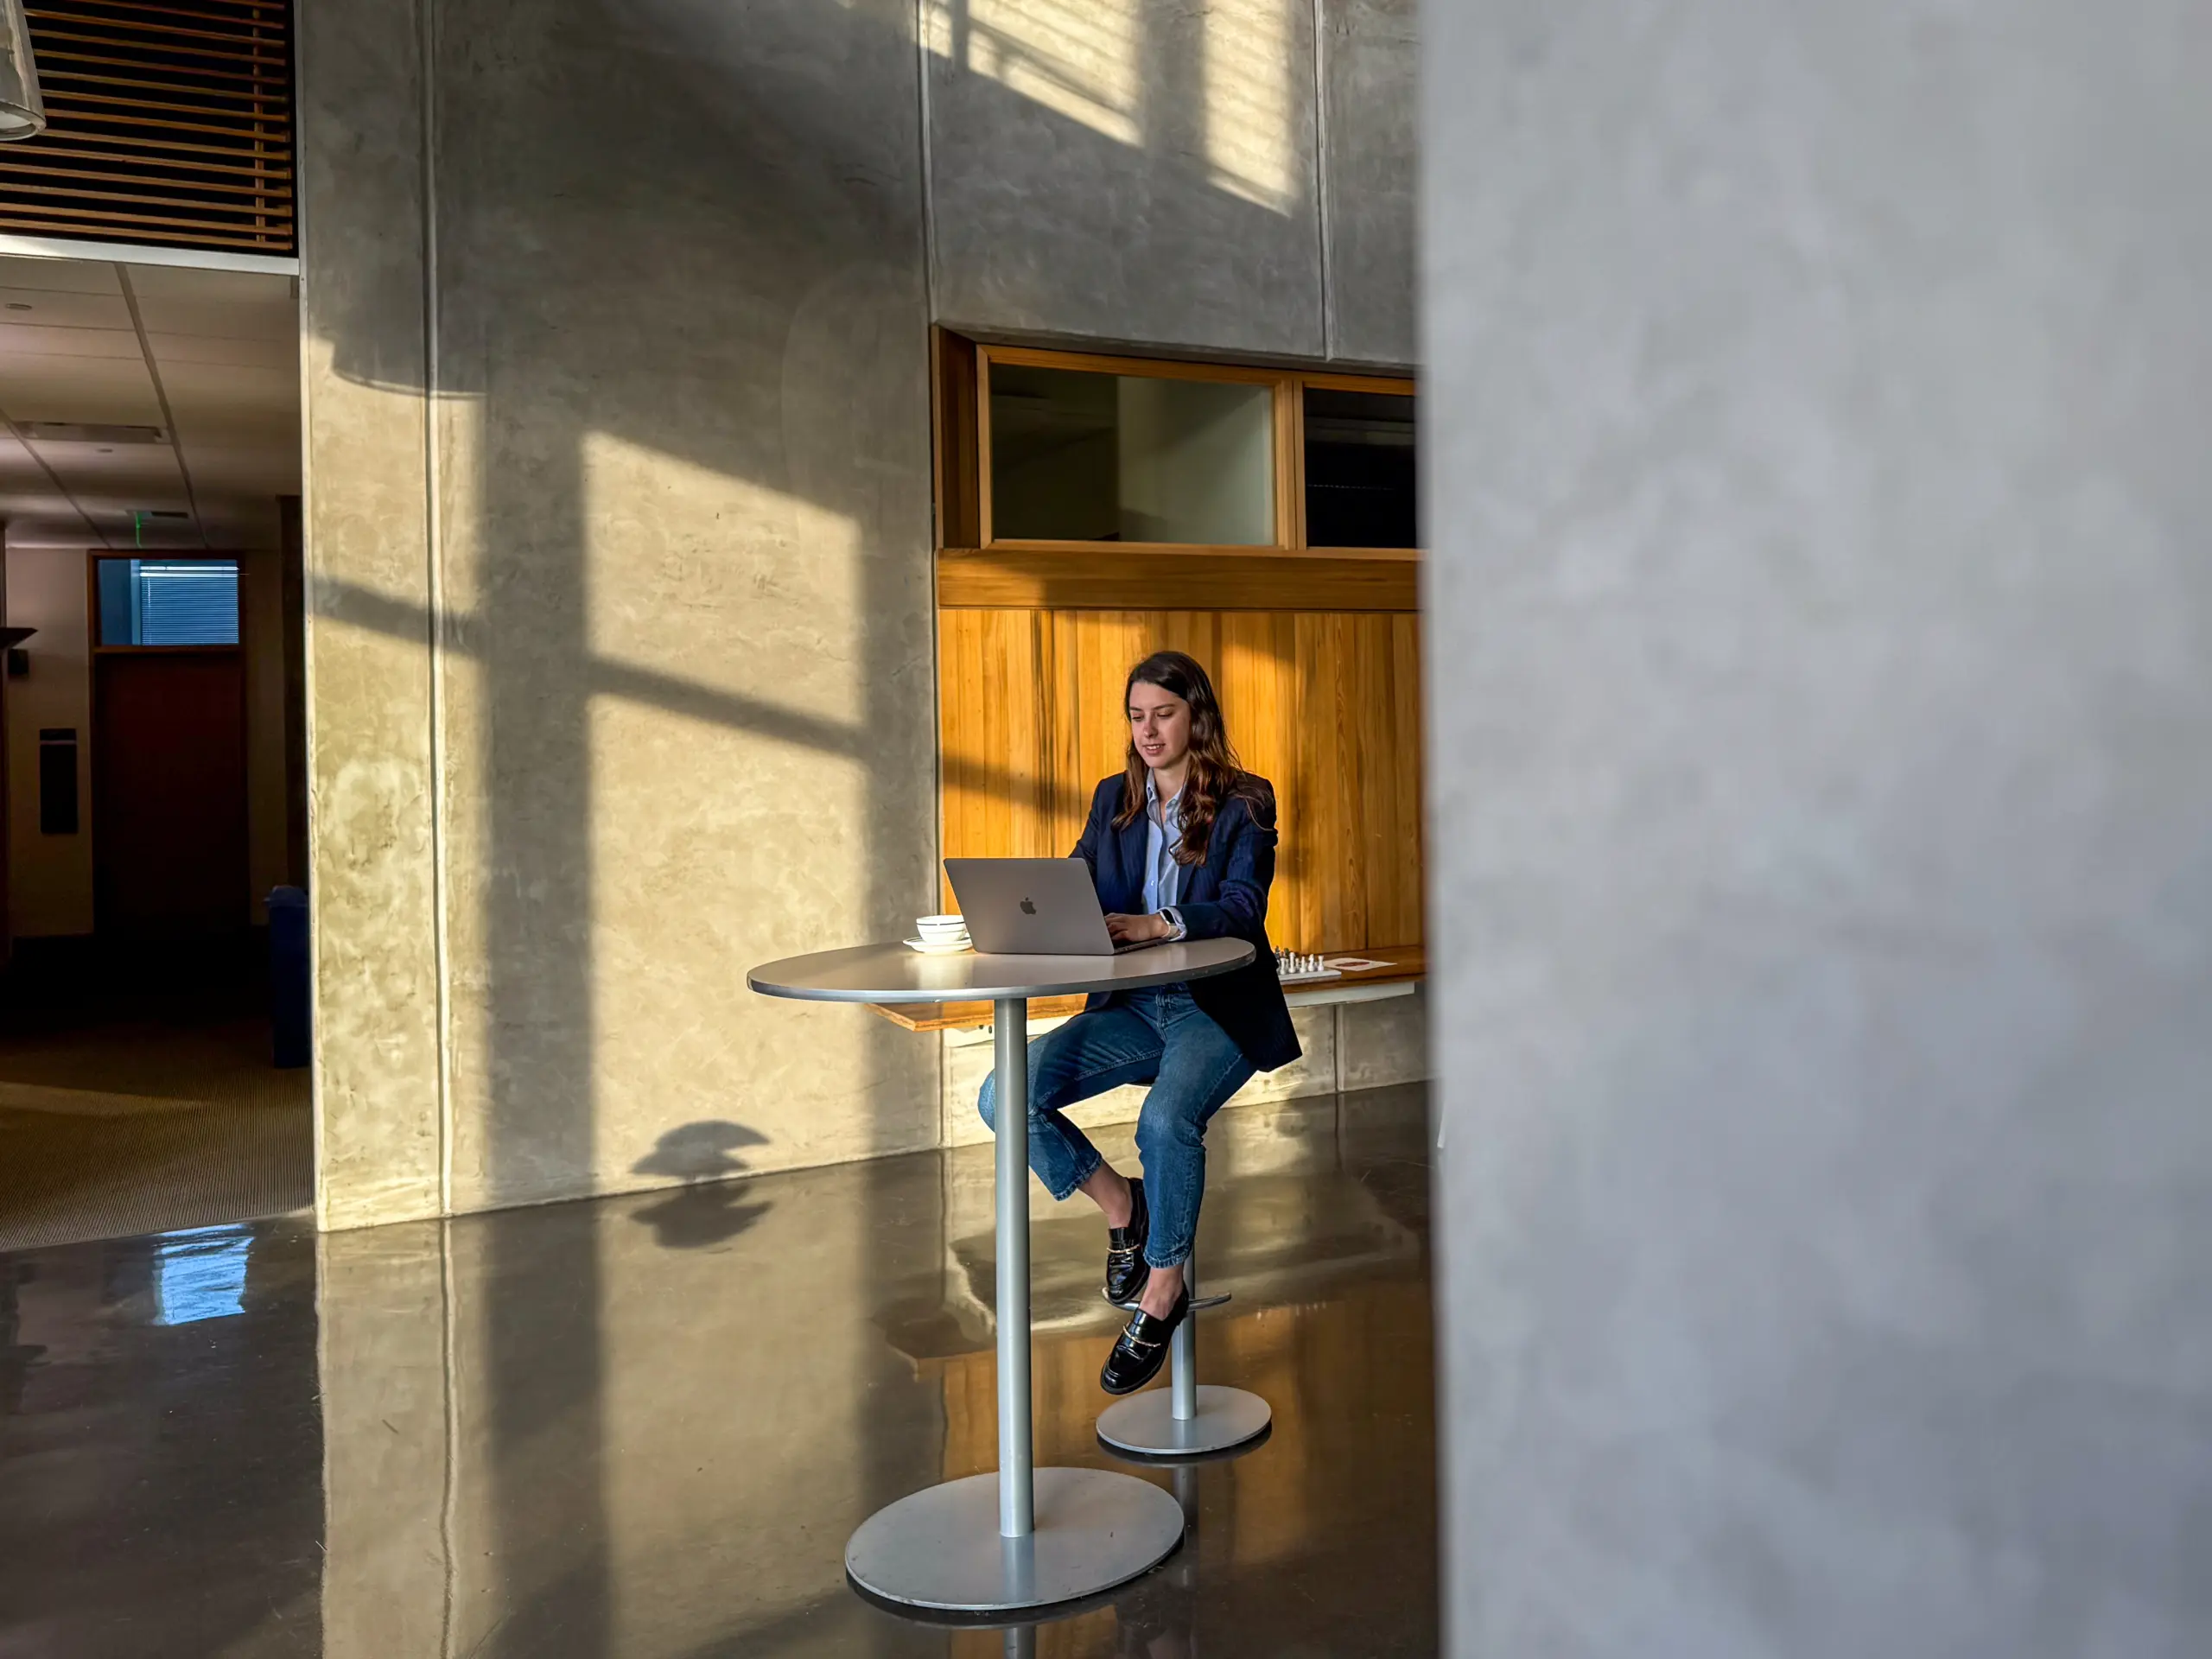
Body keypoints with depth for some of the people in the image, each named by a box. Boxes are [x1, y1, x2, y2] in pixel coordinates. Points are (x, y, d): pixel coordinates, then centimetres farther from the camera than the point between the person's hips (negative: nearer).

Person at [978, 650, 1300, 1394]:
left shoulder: (1246, 802, -1)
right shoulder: (1113, 799, 14)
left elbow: (1244, 907, -14)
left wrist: (1158, 924, -32)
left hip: (1219, 1005, -5)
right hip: (1131, 1005, 5)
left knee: (1166, 1118, -34)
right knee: (1002, 1096, -15)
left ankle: (1163, 1290, -8)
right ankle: (1120, 1202, 9)